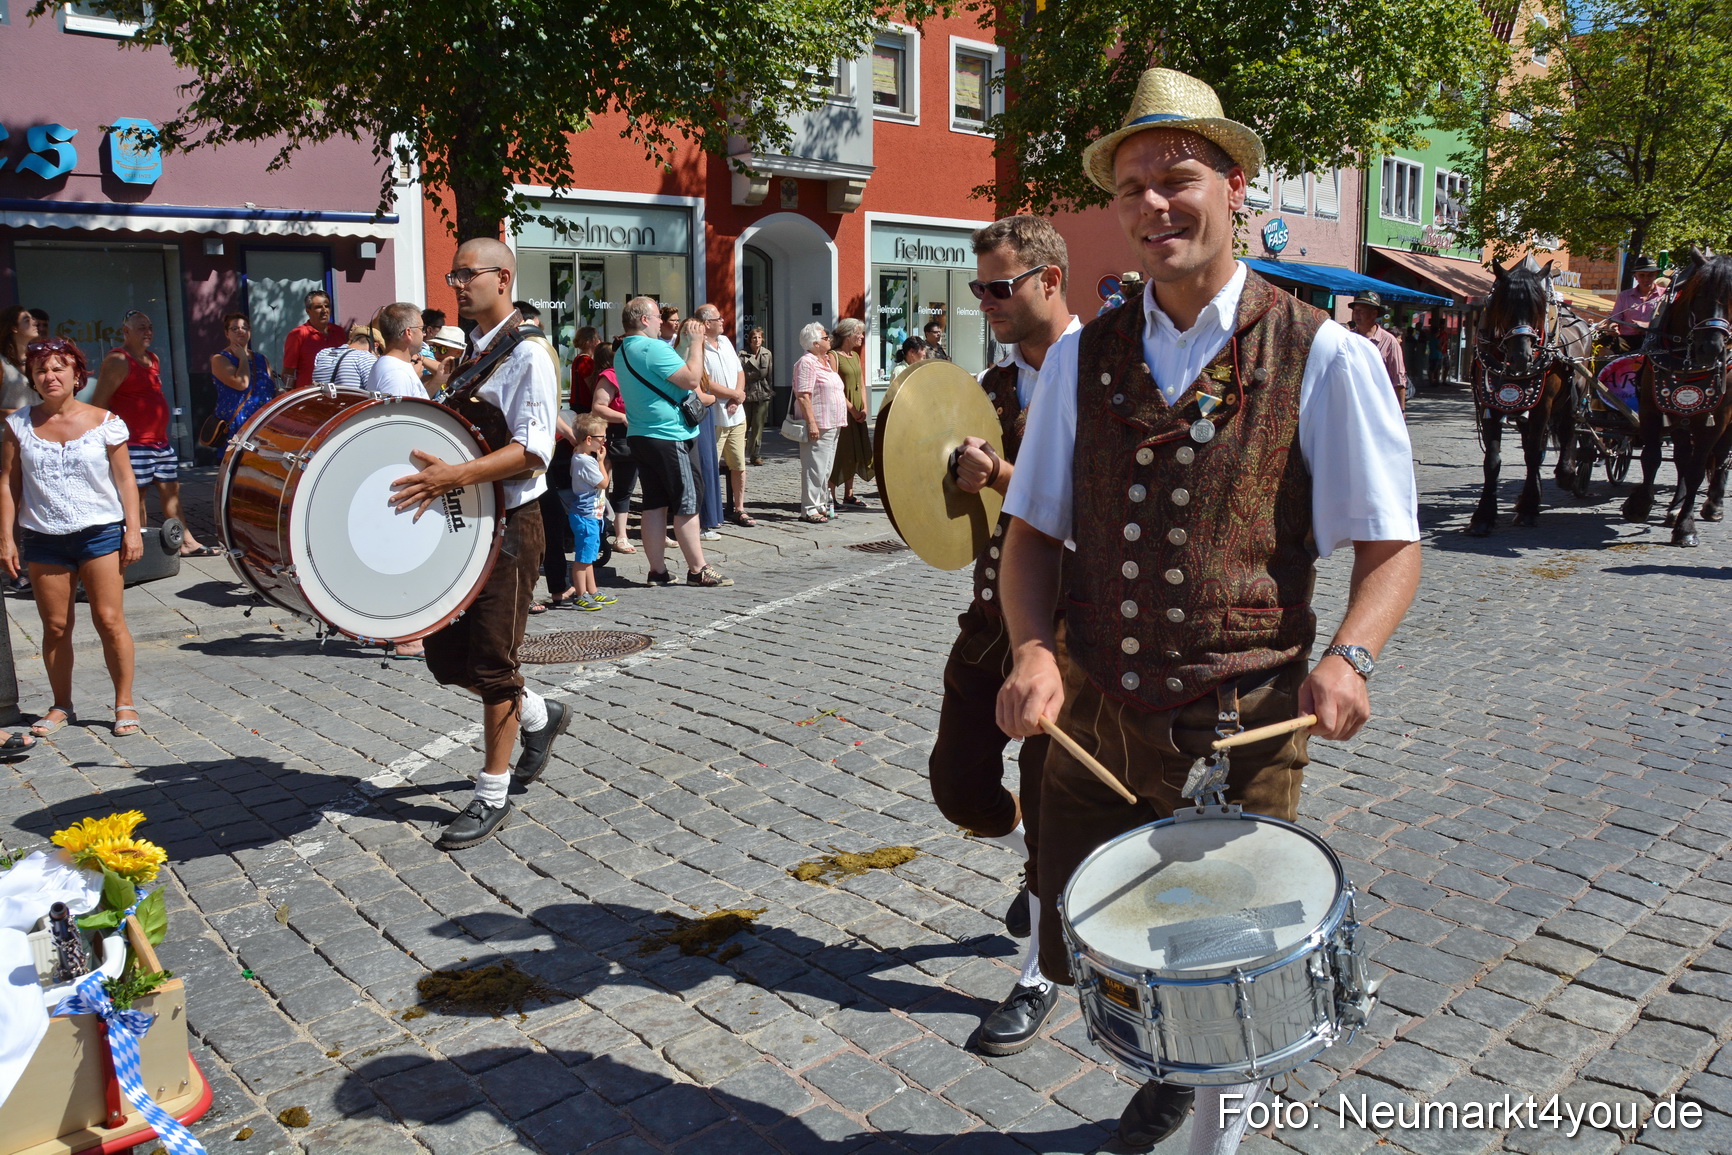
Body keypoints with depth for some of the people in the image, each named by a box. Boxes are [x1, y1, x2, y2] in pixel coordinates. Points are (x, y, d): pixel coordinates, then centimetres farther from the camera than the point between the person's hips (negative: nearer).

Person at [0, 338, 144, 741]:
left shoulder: (104, 421, 0)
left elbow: (125, 479, 2)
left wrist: (133, 529, -5)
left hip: (101, 532, -2)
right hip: (43, 538, 2)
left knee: (109, 620, -5)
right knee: (55, 627, 7)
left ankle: (124, 703, 6)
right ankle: (61, 705, 21)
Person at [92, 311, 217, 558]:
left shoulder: (153, 359, 16)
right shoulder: (118, 361, -11)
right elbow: (99, 403, -14)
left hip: (160, 441, 9)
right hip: (133, 443, -9)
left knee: (171, 490, 11)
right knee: (135, 496, -6)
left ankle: (186, 543, 18)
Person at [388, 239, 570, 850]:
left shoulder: (527, 357, -12)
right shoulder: (470, 357, 15)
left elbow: (530, 451, -22)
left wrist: (454, 476, -31)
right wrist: (430, 470, 9)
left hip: (508, 525, -8)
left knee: (491, 660, -1)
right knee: (445, 655, 12)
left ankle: (493, 793, 13)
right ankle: (540, 714, 34)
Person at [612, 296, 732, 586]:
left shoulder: (621, 353, 14)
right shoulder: (654, 348, -16)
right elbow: (692, 379, -21)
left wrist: (690, 344, 19)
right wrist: (696, 342, -11)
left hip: (639, 436, 9)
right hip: (670, 437, -9)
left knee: (654, 505, 9)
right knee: (686, 505, -2)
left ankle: (658, 571, 11)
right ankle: (698, 570, 3)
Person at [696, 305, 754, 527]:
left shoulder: (725, 341, 13)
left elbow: (740, 372, 15)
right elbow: (705, 384, -20)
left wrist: (737, 398, -4)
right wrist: (736, 394, -8)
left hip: (736, 415, 8)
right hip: (713, 419, -7)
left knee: (738, 465, 12)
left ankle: (738, 509, 23)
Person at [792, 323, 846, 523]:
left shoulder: (826, 362, 18)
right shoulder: (807, 363, -12)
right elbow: (803, 396, -19)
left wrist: (850, 408, 24)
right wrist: (811, 423, -24)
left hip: (832, 425, 10)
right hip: (818, 427, -10)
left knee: (825, 468, 13)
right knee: (815, 468, -8)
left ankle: (821, 505, 21)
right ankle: (809, 509, -5)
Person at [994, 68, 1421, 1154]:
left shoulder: (1323, 357, -6)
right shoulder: (1080, 358, 4)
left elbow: (1392, 545, -3)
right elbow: (1034, 531, 6)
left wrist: (1347, 657, -22)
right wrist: (1032, 650, -12)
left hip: (1243, 734, -3)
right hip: (1094, 724, 4)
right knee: (1087, 958, 17)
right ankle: (1169, 1067, 51)